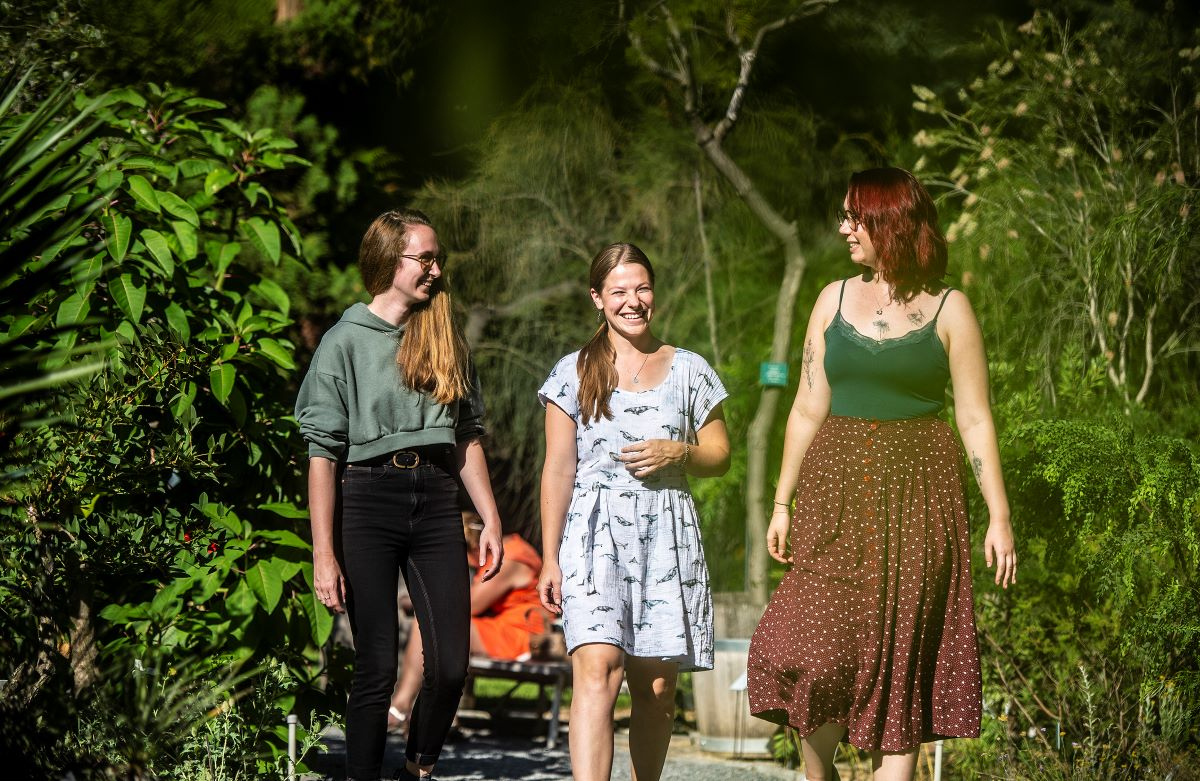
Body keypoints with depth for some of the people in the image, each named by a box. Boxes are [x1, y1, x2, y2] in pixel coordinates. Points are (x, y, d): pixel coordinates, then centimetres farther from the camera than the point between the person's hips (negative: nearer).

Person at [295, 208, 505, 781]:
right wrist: (323, 554, -11)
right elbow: (322, 453, -4)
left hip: (435, 501, 4)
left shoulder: (445, 339, 15)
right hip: (367, 500, -4)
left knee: (450, 665, -4)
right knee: (377, 666, -6)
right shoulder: (345, 341, 0)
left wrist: (490, 518, 8)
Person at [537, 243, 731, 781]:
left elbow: (720, 455, 16)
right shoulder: (574, 373, 8)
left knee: (657, 687, 3)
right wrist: (550, 558, 1)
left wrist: (678, 454, -6)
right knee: (597, 669, -19)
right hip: (595, 534, -2)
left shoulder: (688, 370, 12)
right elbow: (558, 470, 6)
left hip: (668, 538, 3)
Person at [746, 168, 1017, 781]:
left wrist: (999, 515, -3)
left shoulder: (948, 309, 1)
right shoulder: (834, 300, 10)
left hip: (915, 494, -2)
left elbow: (974, 420, 1)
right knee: (814, 645, -9)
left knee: (899, 652, -1)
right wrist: (782, 503, 8)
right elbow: (808, 410, 11)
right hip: (837, 488, 2)